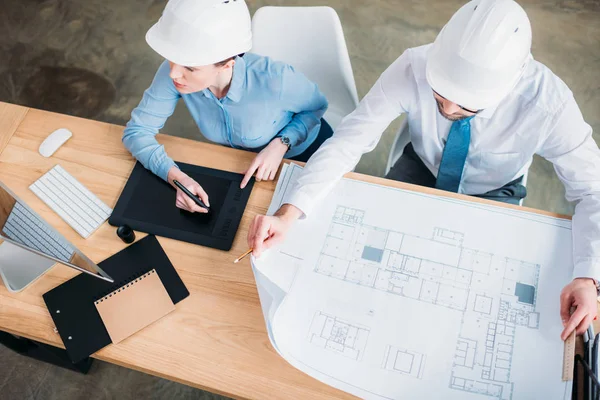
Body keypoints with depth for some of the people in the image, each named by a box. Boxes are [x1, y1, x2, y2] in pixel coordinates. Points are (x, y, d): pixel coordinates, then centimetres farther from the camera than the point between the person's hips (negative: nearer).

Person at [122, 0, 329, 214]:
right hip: (240, 160, 3)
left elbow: (317, 107, -18)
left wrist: (282, 143, -35)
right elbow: (137, 130, -23)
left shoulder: (273, 79, -40)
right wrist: (177, 177, -40)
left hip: (304, 151, -2)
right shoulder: (174, 74, -32)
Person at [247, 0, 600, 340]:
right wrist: (289, 213, -43)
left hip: (491, 197, 0)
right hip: (421, 170, 1)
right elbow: (349, 140, -30)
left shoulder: (548, 102, -33)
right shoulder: (415, 68, -33)